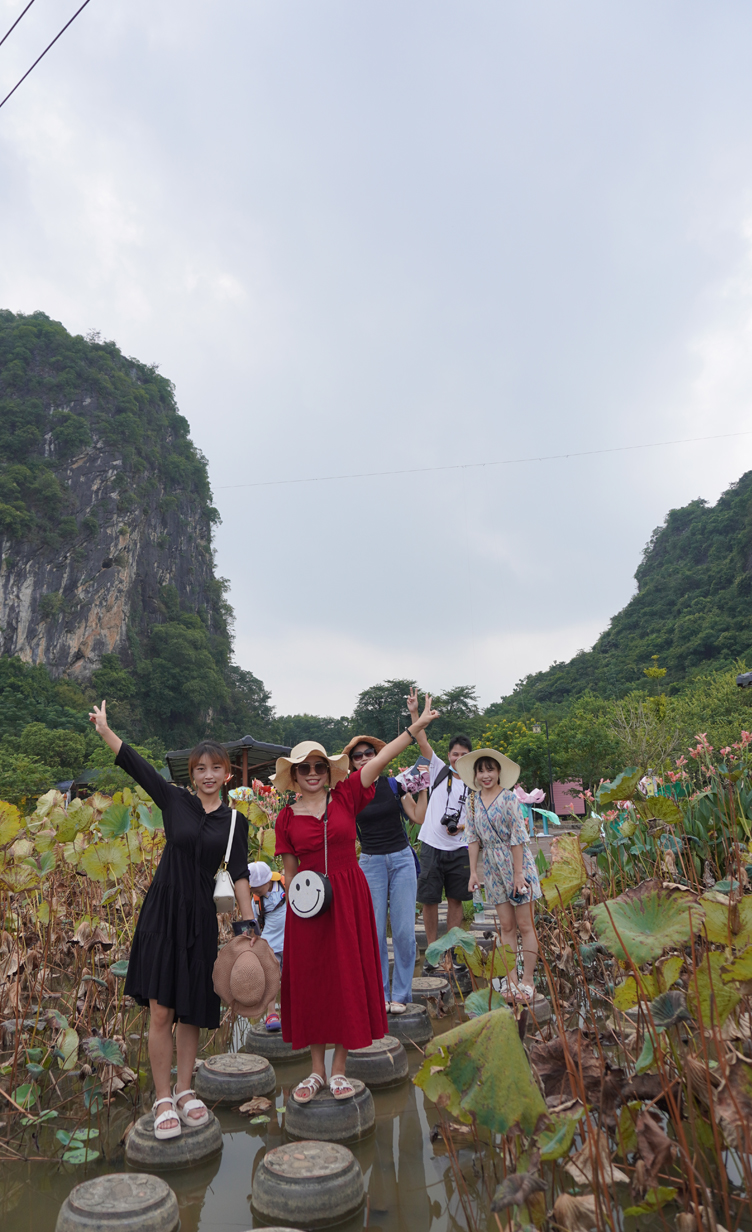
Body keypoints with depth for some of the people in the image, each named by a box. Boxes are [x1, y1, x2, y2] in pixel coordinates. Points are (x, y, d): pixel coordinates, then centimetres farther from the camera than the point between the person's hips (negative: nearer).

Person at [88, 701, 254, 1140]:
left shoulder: (235, 821, 3)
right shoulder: (175, 800, 0)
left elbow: (239, 873, -1)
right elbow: (134, 763, -4)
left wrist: (249, 921, -9)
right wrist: (103, 727, -9)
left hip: (200, 918, 1)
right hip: (163, 911, -1)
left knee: (191, 1012, 9)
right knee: (161, 1010, 0)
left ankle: (185, 1091, 26)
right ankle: (164, 1100, 15)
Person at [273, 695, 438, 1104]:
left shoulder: (346, 796, -1)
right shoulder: (287, 817, 1)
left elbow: (378, 761, -11)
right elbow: (290, 870, 7)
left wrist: (414, 728, -17)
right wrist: (295, 896, -10)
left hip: (349, 899, 0)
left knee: (348, 979, 6)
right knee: (310, 981, 8)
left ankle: (339, 1069, 22)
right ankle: (316, 1070, 25)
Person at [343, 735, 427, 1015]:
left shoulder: (394, 784, 1)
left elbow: (419, 817, 0)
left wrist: (422, 788, -6)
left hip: (402, 859, 0)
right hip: (371, 863, 0)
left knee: (404, 930, 0)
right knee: (375, 932, 1)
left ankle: (401, 994, 13)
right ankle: (380, 994, 16)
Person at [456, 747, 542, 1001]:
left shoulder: (509, 798, -11)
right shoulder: (472, 802, 3)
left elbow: (518, 838, -12)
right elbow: (474, 839, 6)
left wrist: (518, 873, -14)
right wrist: (473, 872, 2)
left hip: (517, 864, -4)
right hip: (493, 867, 4)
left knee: (524, 925, 1)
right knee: (506, 926, 8)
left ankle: (527, 980, 10)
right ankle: (511, 980, 13)